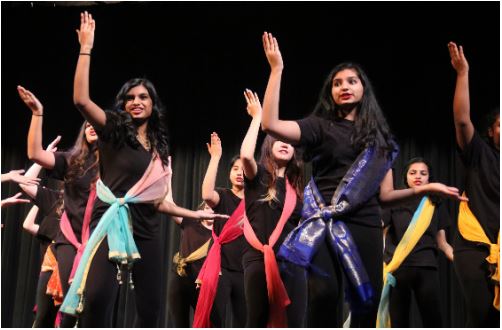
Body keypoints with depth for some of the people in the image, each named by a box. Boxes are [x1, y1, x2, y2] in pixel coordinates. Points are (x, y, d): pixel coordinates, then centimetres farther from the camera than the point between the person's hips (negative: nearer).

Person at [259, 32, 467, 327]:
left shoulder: (379, 136, 17)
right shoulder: (320, 126, 7)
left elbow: (384, 195, 14)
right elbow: (270, 125, -11)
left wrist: (424, 189, 2)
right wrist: (276, 69, -9)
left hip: (366, 227, 4)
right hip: (328, 224, -3)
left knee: (367, 304, 4)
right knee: (325, 293, -27)